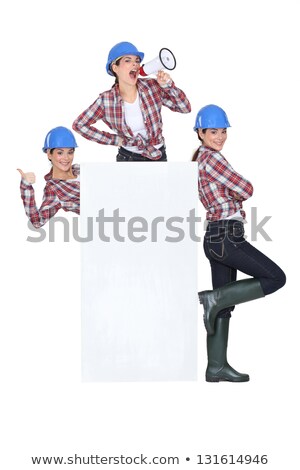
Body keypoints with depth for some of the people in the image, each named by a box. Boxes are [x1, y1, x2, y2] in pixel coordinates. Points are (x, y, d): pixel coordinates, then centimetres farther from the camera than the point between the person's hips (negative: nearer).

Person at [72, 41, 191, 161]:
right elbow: (79, 125, -5)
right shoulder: (106, 100, -13)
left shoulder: (152, 86, -10)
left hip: (158, 157, 1)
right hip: (127, 158, -1)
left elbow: (185, 108, -6)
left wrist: (167, 85, -20)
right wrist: (113, 140, -7)